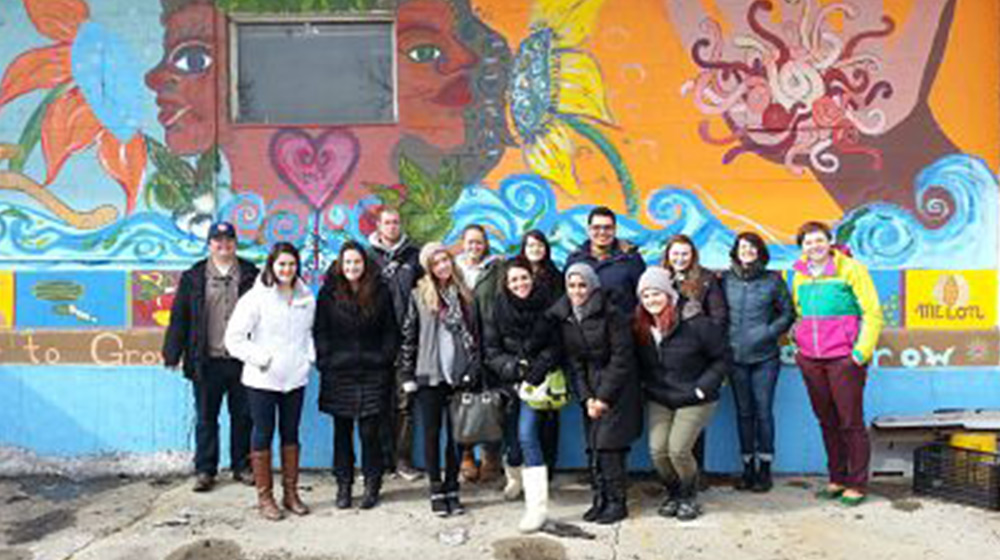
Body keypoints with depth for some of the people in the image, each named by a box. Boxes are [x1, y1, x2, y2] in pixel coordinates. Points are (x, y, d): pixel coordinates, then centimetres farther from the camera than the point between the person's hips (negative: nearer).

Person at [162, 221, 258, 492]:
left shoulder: (251, 275, 5)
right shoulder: (193, 277, 5)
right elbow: (179, 317, 4)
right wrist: (173, 354, -1)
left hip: (241, 360, 0)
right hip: (206, 361, 0)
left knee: (242, 416, 10)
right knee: (206, 418, 7)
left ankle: (242, 466, 23)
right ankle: (204, 470, 18)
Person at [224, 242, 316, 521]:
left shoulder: (307, 299, 6)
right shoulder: (256, 298, -8)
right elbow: (234, 338, -8)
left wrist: (309, 356, 3)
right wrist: (261, 358, -13)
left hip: (295, 378, 4)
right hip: (263, 380, -4)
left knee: (291, 435, 12)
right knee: (263, 435, 4)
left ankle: (291, 493, 23)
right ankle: (264, 496, 15)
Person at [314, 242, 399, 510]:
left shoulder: (380, 293, 4)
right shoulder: (328, 294, 4)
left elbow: (391, 331, 7)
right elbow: (320, 332, 6)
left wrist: (384, 359, -1)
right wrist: (325, 362, -2)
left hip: (372, 373, -1)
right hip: (338, 374, 1)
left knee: (369, 432, 0)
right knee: (342, 431, 7)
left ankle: (372, 486, 13)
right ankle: (343, 485, 18)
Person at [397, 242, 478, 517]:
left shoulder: (463, 295, 8)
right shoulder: (418, 296, 1)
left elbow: (475, 335, 10)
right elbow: (408, 337, 0)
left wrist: (473, 371, 3)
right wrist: (406, 375, -3)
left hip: (459, 376, 2)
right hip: (429, 376, -2)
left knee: (456, 434, 6)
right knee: (432, 433, 5)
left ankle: (452, 489, 17)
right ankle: (436, 491, 15)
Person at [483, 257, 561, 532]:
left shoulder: (546, 307, -2)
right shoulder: (498, 310, 1)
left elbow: (556, 345, -1)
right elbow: (490, 350, 0)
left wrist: (538, 367, -16)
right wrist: (508, 365, -18)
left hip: (537, 380, -2)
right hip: (508, 382, 2)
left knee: (526, 433, -17)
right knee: (512, 437, 7)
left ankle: (537, 505, -14)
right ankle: (517, 478, 43)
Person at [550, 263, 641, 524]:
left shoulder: (611, 314, -12)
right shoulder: (563, 318, 3)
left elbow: (622, 358, -12)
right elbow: (571, 362, 4)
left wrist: (604, 396, -14)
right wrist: (586, 398, -5)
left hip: (617, 387, -5)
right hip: (590, 388, 5)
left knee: (608, 444, -10)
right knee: (593, 446, 3)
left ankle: (617, 502, 2)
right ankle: (600, 499, 14)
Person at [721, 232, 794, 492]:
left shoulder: (773, 280, 2)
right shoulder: (726, 279, 6)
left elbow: (788, 313, 6)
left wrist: (769, 332, -6)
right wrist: (724, 338, 0)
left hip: (764, 356, -2)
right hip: (735, 356, 2)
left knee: (763, 411, 0)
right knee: (743, 412, 8)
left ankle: (764, 469, 12)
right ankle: (748, 468, 18)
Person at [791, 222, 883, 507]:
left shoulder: (850, 269, -4)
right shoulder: (799, 275, 11)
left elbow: (873, 313, -6)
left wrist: (861, 352, -12)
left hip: (843, 357, -5)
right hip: (810, 359, 5)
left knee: (851, 422, 1)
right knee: (826, 421, 12)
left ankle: (857, 484, 12)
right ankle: (837, 478, 24)